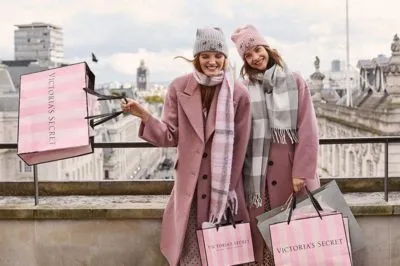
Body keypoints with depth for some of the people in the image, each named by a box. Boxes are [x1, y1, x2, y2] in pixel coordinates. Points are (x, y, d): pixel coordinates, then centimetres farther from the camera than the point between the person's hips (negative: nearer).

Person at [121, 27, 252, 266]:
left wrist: (227, 189, -3)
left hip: (226, 184, -1)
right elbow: (172, 136, -2)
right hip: (190, 184, 1)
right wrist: (145, 116, -18)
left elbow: (239, 147, -2)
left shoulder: (239, 93, -5)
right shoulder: (179, 88, -1)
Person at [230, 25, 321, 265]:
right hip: (259, 169, 1)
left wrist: (301, 171, -11)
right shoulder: (244, 89, 5)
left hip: (292, 164, 0)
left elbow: (308, 129, -3)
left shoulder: (295, 82, 3)